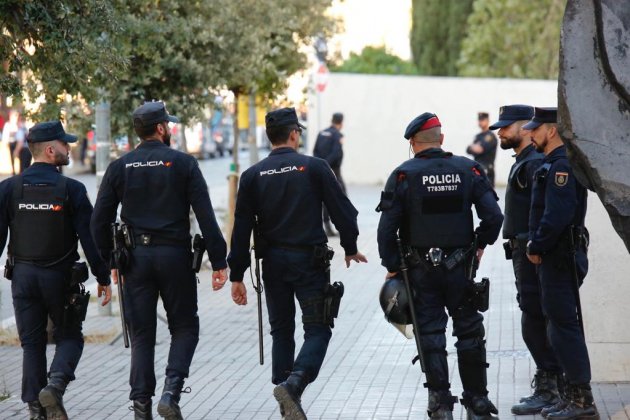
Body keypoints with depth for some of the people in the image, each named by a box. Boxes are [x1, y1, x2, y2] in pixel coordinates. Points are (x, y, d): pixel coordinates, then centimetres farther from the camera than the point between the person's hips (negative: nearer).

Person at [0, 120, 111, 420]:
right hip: (60, 277, -3)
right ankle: (55, 385, -14)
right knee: (69, 337, 11)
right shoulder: (71, 189, -8)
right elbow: (90, 237, -8)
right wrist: (102, 277, -1)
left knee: (32, 343, 10)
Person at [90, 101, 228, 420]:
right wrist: (218, 262, -4)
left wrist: (110, 260, 13)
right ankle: (171, 392, -8)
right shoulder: (183, 164, -3)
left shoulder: (119, 167, 4)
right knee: (184, 328, 10)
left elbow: (100, 220, 3)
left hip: (135, 258, 2)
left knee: (141, 334, 9)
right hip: (175, 256, -2)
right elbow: (206, 217, -7)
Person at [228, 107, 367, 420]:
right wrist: (350, 248, 14)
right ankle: (293, 384, -21)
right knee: (317, 330, 2)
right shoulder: (314, 167, -6)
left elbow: (241, 228, 0)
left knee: (281, 330, 15)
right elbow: (342, 210, -3)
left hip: (273, 262, 3)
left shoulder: (253, 175, 1)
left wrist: (237, 275, 4)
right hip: (309, 260, -3)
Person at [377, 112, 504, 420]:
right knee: (469, 332, 10)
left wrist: (391, 267, -1)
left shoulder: (404, 175, -6)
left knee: (431, 334, 5)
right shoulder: (468, 170, 0)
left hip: (421, 269, -1)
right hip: (460, 267, 1)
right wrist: (481, 244, 12)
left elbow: (387, 227, -10)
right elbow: (493, 216, -4)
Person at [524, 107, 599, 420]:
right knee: (560, 327, 14)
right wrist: (537, 247, 12)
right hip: (556, 258, 11)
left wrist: (536, 248, -15)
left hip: (560, 260, -11)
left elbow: (557, 216, -26)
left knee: (564, 327, -8)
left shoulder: (561, 165, -17)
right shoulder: (554, 164, 16)